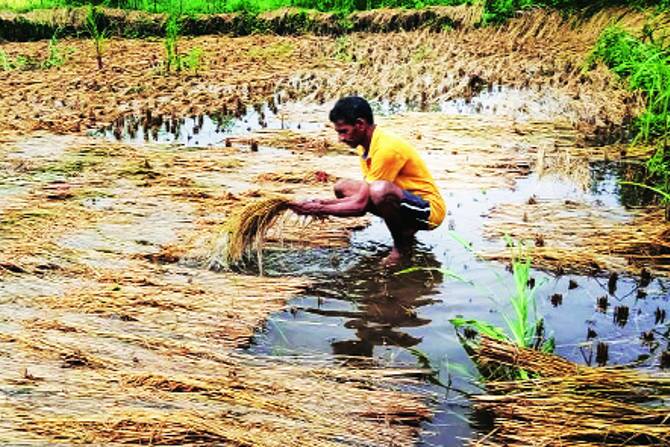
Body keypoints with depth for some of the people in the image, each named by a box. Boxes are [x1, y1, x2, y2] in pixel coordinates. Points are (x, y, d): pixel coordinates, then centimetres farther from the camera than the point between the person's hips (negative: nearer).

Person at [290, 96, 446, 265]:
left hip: (430, 210, -9)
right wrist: (326, 202, -8)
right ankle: (404, 228, 8)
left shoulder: (386, 148, -25)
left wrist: (319, 210, -18)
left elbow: (361, 204, -24)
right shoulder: (366, 145, 4)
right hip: (405, 202, 10)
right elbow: (364, 196, 4)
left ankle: (402, 243, -9)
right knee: (343, 187, 6)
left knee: (380, 189, -38)